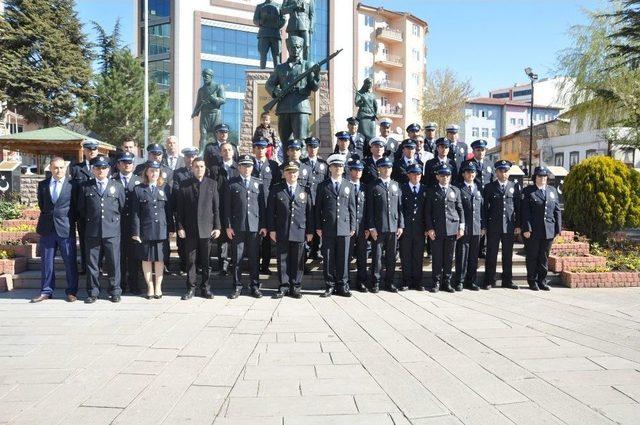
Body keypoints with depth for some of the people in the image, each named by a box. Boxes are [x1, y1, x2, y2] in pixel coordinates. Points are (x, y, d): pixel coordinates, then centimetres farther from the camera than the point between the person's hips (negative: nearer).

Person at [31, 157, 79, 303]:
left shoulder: (72, 184, -1)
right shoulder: (43, 185, 9)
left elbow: (77, 206, 4)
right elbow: (41, 205, 18)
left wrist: (69, 220, 4)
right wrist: (48, 216, 13)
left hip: (66, 229, -3)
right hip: (47, 229, 3)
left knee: (70, 262, 1)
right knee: (47, 262, 9)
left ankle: (71, 291, 10)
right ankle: (46, 291, 19)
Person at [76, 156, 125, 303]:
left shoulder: (117, 186, 9)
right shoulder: (85, 187, 9)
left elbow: (122, 208, 11)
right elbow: (81, 209, 13)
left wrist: (115, 221, 8)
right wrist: (90, 220, 9)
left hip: (112, 231, -1)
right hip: (92, 231, 1)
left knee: (114, 263, 2)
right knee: (92, 264, 5)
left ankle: (115, 292, 13)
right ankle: (93, 292, 16)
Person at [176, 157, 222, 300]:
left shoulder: (212, 184, 6)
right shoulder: (184, 185, 5)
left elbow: (216, 207, 4)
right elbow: (180, 209, 5)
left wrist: (217, 227, -1)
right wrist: (180, 227, -2)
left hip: (207, 229, 0)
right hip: (190, 229, 0)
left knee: (206, 261, 5)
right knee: (190, 260, 5)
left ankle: (205, 288, 16)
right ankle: (191, 288, 15)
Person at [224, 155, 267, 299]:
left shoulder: (258, 183, 10)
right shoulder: (231, 184, 5)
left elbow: (263, 205, 9)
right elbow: (227, 206, 3)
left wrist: (264, 225, 3)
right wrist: (228, 226, -4)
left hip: (255, 227, 1)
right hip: (237, 227, -1)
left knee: (254, 258, 6)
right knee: (237, 258, 4)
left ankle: (255, 286, 16)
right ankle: (237, 286, 14)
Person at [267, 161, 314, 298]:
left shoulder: (305, 191, 9)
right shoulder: (276, 190, 6)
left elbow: (310, 212, 8)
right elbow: (270, 211, 4)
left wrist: (310, 231, 3)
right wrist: (271, 229, -3)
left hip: (299, 232, 1)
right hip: (281, 233, -1)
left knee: (297, 261, 5)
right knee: (283, 260, 4)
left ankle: (295, 287, 15)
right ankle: (284, 286, 14)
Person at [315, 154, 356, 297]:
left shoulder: (348, 186, 11)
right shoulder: (323, 186, 6)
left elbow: (352, 208, 10)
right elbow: (318, 208, 5)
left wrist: (352, 226, 4)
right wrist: (318, 227, 0)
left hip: (344, 228, 1)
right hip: (327, 228, -1)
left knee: (343, 258, 4)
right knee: (328, 258, 2)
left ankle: (342, 286, 15)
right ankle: (330, 286, 12)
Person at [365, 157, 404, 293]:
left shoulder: (396, 186, 12)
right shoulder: (373, 187, 1)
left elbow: (400, 207, 11)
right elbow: (369, 209, -2)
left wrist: (401, 225, 4)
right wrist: (371, 227, -8)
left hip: (394, 227, 3)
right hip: (378, 228, -3)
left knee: (391, 256, 8)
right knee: (377, 256, 2)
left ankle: (389, 282, 18)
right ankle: (375, 283, 11)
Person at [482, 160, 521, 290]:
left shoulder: (514, 187, 8)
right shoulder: (489, 187, 3)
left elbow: (518, 207, 8)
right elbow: (485, 207, 2)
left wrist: (518, 225, 3)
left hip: (509, 227, 2)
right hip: (493, 227, -2)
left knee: (508, 255, 8)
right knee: (491, 255, 3)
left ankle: (507, 281, 18)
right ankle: (489, 281, 10)